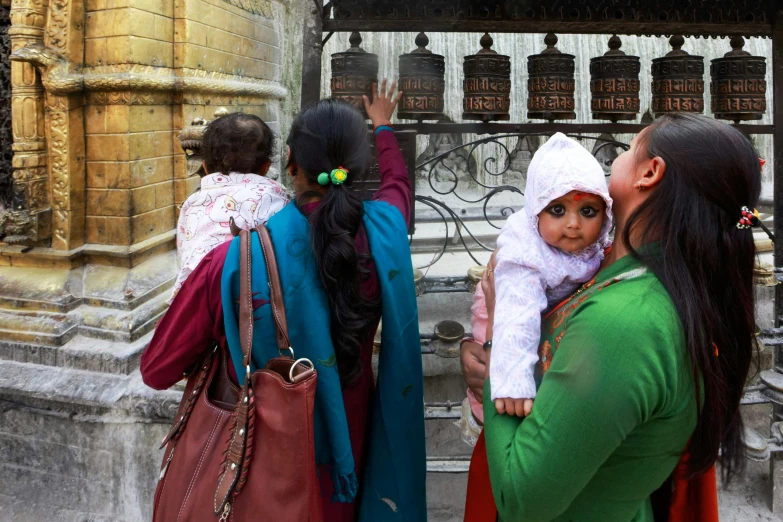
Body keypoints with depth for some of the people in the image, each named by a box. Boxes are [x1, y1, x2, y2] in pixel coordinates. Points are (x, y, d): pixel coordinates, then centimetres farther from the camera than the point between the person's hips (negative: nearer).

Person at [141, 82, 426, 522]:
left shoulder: (234, 261, -28)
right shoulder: (383, 232, -19)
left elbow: (158, 370, -15)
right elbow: (398, 182, 8)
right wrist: (383, 127, 27)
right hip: (348, 449, 2)